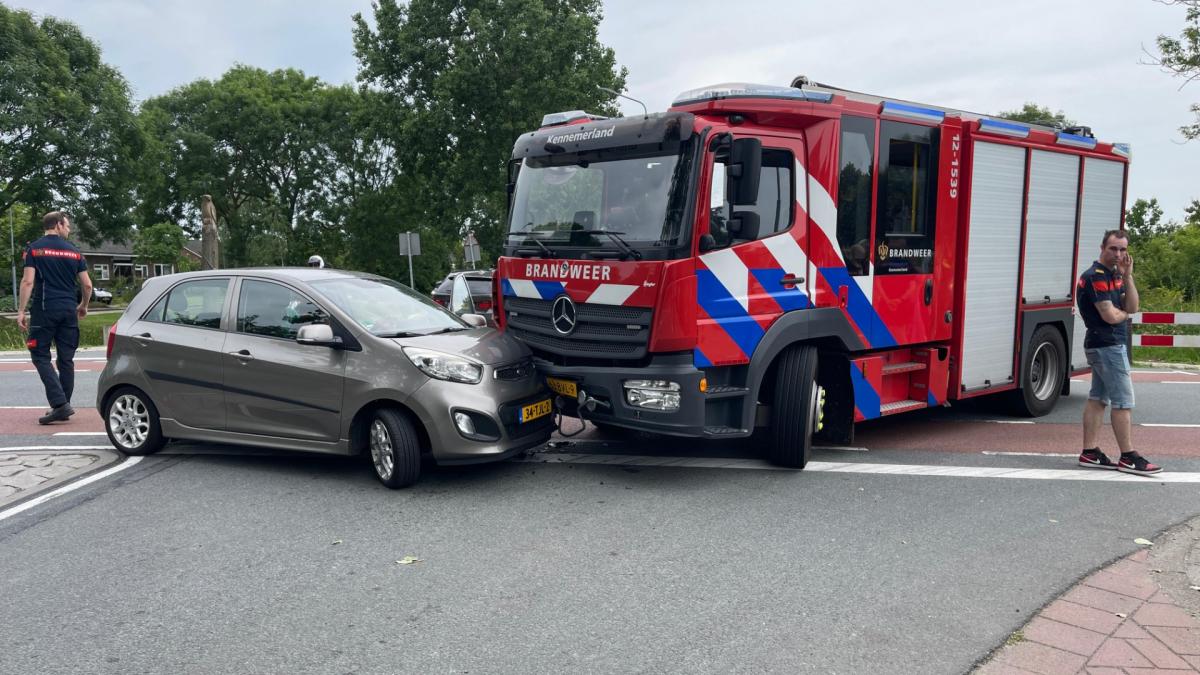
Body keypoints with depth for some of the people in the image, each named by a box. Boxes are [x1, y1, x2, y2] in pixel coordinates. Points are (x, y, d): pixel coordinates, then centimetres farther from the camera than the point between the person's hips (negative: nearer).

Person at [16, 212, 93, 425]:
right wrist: (83, 306, 24)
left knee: (40, 356, 2)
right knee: (66, 359, 8)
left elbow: (28, 281, -9)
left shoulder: (35, 249, 0)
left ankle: (59, 403, -13)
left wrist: (21, 311, -6)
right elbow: (87, 285, 7)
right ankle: (63, 407, 13)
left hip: (44, 310, -3)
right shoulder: (73, 251, 8)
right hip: (68, 311, 3)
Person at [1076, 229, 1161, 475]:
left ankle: (1089, 452, 14)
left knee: (1098, 398, 10)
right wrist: (1124, 313, 2)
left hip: (1100, 346, 10)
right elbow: (1111, 316, -21)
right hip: (1108, 345, -10)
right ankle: (1128, 457, 1)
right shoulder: (1096, 276, -16)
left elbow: (1132, 307, 5)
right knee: (1123, 401, -5)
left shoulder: (1115, 275, 14)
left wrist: (1127, 276, -3)